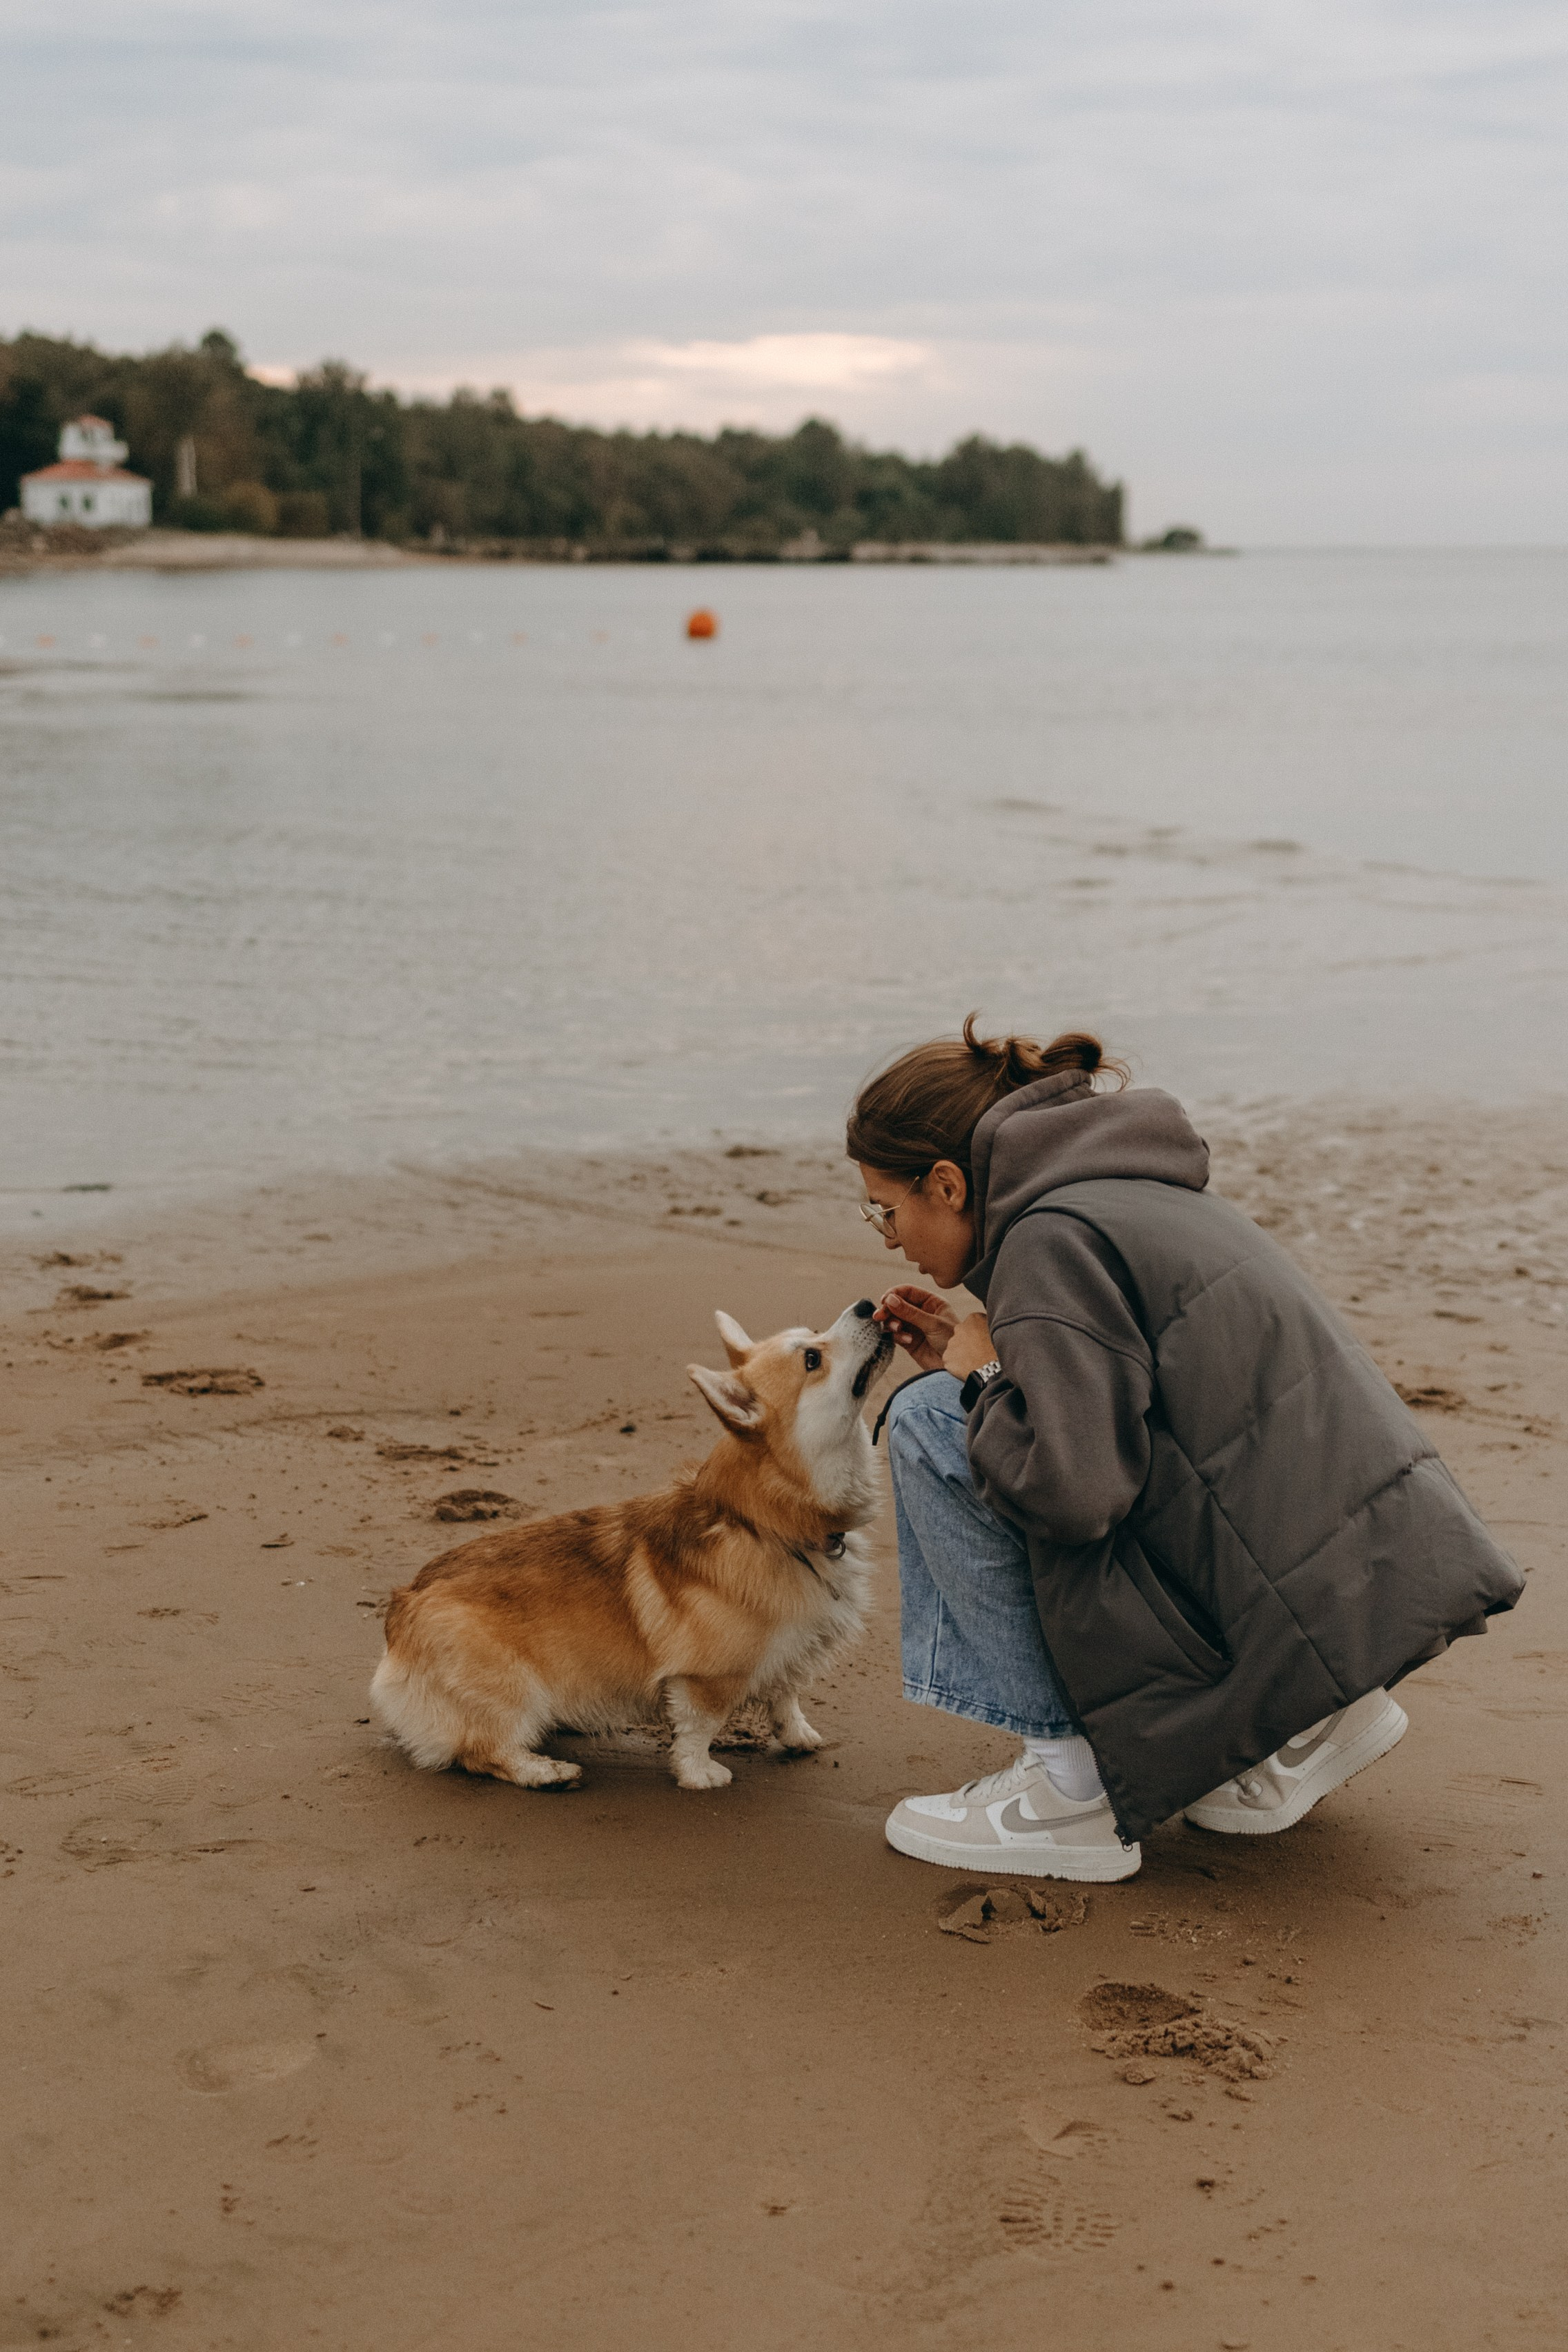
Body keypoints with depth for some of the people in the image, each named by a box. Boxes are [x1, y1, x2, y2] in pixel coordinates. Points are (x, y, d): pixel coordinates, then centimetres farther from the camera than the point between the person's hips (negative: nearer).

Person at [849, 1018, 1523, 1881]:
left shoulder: (1051, 1239, -12)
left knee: (930, 1427, -6)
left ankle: (1071, 1785, -4)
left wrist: (982, 1381, -4)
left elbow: (1073, 1487, -22)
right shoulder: (1139, 1195, 18)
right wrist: (986, 1360, 18)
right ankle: (1303, 1729, 19)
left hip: (1303, 1606, -10)